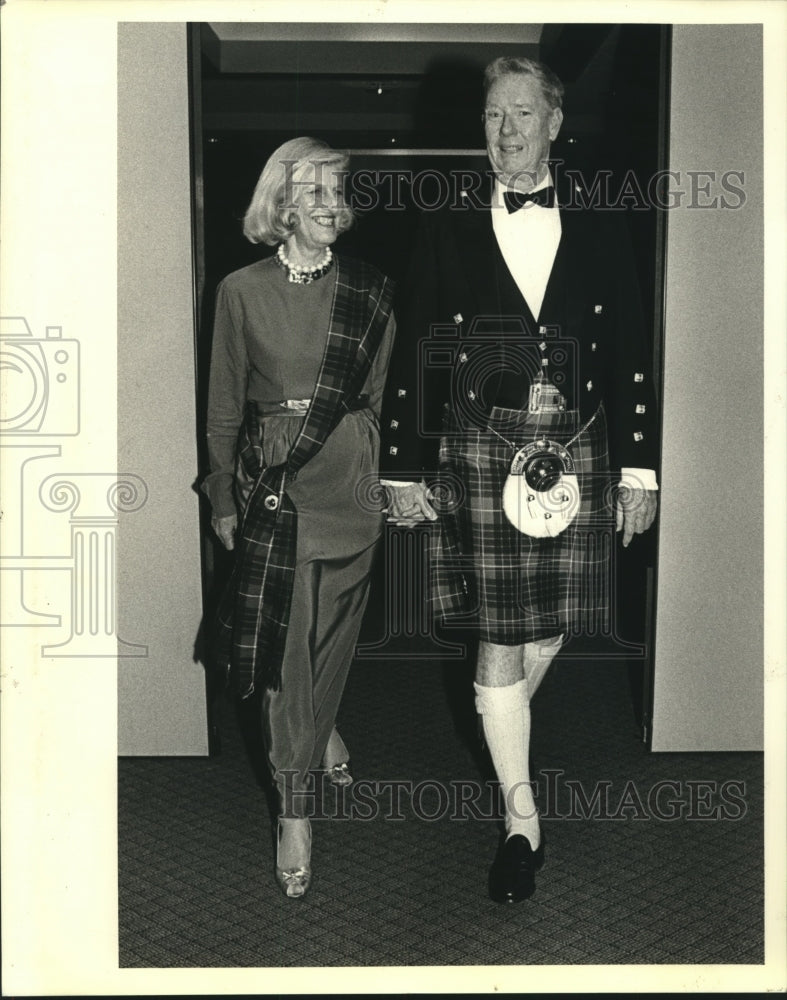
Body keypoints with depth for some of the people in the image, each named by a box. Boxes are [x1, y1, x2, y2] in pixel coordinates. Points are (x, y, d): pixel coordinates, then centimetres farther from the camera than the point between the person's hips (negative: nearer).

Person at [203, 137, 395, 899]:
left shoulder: (371, 292, 4)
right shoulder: (241, 291, 1)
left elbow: (384, 397, 7)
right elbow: (225, 405, 5)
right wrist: (223, 497, 6)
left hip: (347, 483, 1)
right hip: (270, 485, -1)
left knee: (326, 636, 9)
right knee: (281, 646, 0)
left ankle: (295, 810, 33)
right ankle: (299, 796, 21)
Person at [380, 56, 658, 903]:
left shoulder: (598, 229, 6)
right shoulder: (447, 229, 2)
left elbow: (630, 355, 6)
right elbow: (412, 357, 2)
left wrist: (638, 469, 3)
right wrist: (403, 472, 0)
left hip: (573, 453, 2)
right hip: (479, 455, -2)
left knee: (549, 627, 12)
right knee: (499, 638, 2)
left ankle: (502, 731, 44)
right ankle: (520, 817, 17)